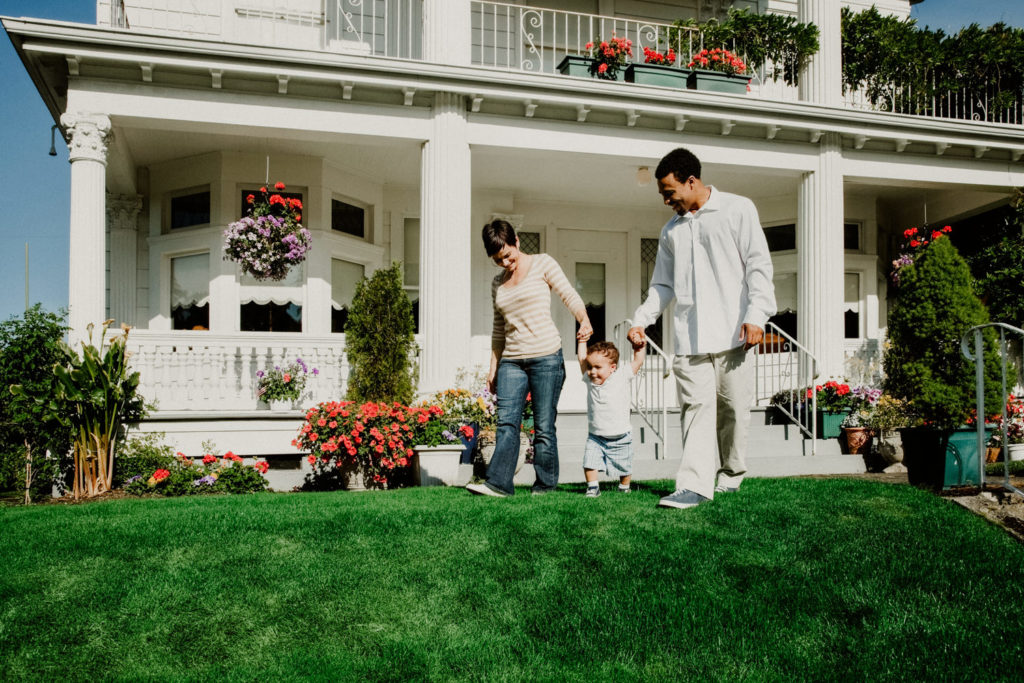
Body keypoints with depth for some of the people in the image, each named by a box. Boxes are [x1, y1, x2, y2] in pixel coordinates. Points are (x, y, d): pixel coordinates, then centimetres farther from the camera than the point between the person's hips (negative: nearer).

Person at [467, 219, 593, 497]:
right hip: (511, 360, 4)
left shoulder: (542, 264, 4)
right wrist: (493, 367, 17)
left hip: (546, 357, -4)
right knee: (507, 422, -7)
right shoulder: (498, 283, 17)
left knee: (544, 426, -3)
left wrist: (584, 320, -25)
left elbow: (569, 295, -5)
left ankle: (545, 485, 6)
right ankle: (498, 483, -11)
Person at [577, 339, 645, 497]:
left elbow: (638, 361, -1)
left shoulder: (621, 377, -8)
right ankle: (593, 487, 2)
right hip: (595, 437, 2)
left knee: (624, 468, 11)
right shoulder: (590, 380, -1)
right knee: (589, 463, -15)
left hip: (620, 438, -1)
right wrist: (582, 341, 11)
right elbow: (582, 358, 7)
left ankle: (624, 487, 35)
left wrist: (640, 346, -8)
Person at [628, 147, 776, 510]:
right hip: (689, 336, 3)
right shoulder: (671, 230, 19)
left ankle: (730, 474, 21)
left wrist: (756, 315, -12)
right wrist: (641, 319, 11)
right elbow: (662, 284, 24)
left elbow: (758, 265, -1)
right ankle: (695, 485, -10)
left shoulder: (738, 209, 5)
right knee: (696, 406, -5)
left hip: (731, 332, -3)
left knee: (734, 407, 3)